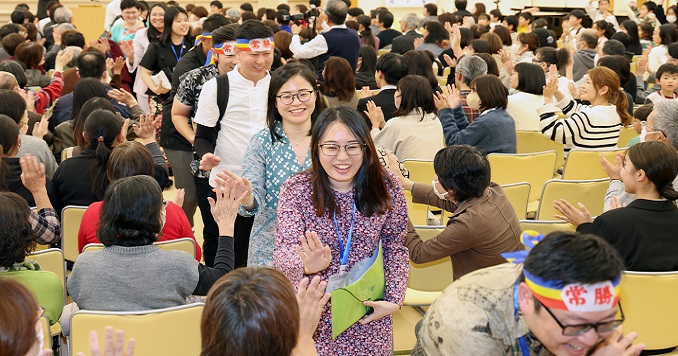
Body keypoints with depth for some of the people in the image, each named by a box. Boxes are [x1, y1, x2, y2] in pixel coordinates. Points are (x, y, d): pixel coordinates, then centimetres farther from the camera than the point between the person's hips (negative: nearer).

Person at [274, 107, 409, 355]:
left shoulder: (386, 186, -8)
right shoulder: (296, 190, -13)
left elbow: (395, 248, 2)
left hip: (370, 313, 2)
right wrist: (306, 266, -44)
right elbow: (284, 252, -21)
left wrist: (394, 300, -9)